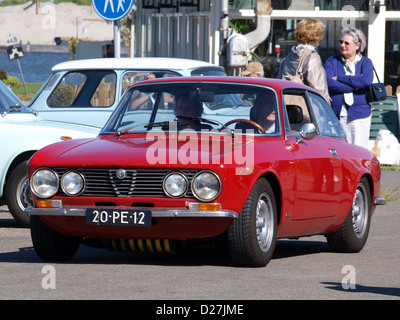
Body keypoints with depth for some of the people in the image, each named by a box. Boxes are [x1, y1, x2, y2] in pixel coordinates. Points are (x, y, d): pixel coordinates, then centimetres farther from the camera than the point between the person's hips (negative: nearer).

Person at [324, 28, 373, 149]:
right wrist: (353, 87, -11)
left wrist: (339, 78, -7)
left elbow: (367, 80, -12)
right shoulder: (332, 61, 11)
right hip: (335, 115, 0)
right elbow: (328, 83, -7)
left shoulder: (365, 63, 10)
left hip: (359, 115, 0)